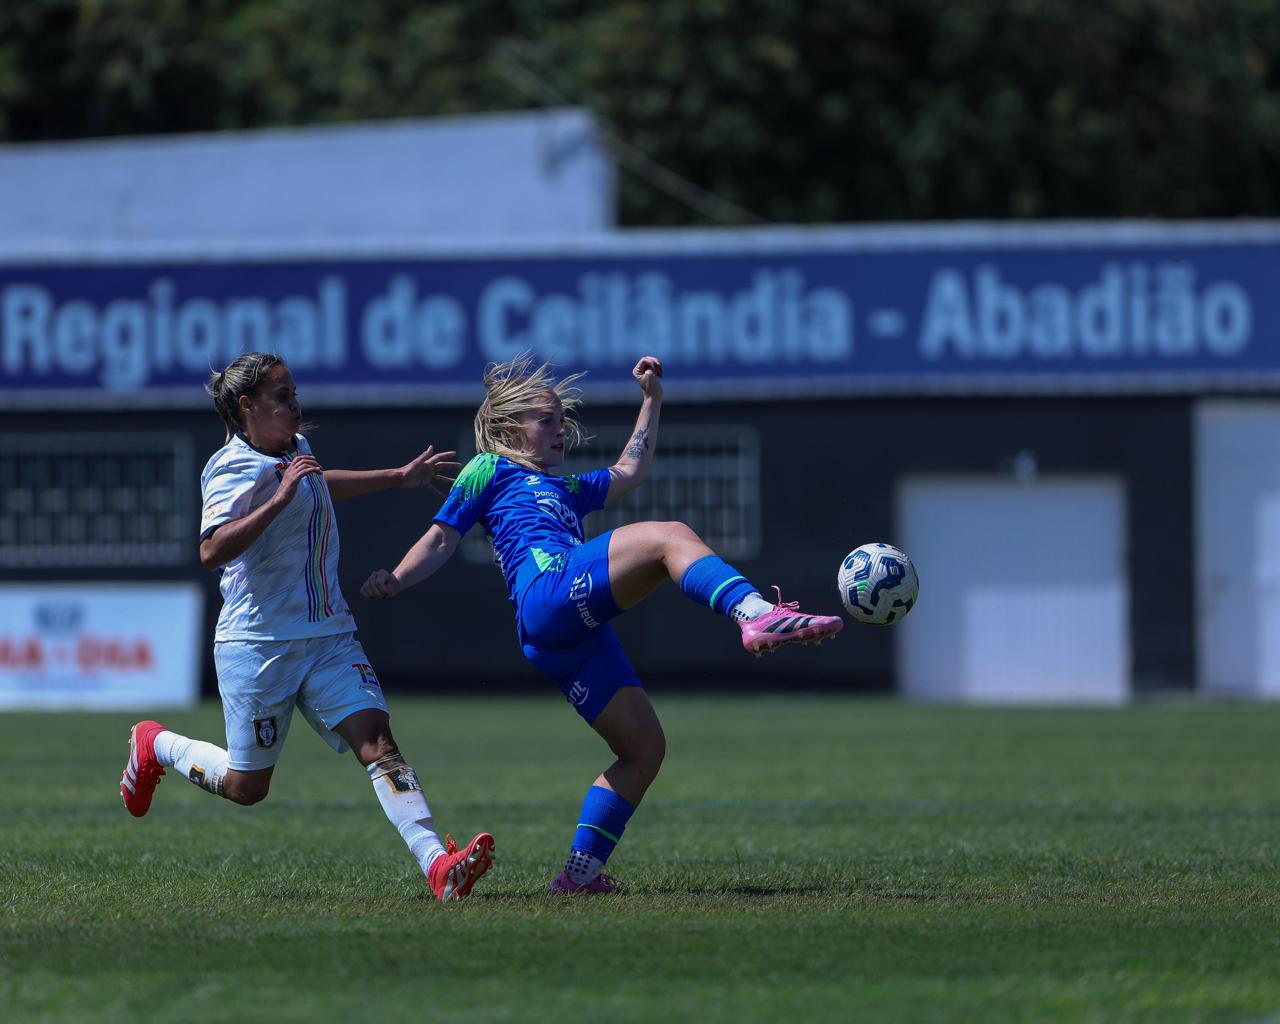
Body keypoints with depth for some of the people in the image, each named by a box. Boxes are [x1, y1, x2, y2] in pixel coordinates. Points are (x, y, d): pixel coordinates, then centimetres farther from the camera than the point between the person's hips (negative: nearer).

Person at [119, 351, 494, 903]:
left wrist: (401, 477, 37)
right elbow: (211, 551, -30)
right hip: (258, 645, -6)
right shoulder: (233, 469, -15)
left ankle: (437, 863, -28)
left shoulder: (295, 449, 11)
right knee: (246, 786, 6)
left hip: (328, 638, 6)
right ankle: (155, 746, 34)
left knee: (377, 740, -14)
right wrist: (278, 500, -34)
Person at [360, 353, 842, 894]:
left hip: (579, 636, 9)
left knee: (644, 747, 4)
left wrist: (651, 399, 43)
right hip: (549, 589, -9)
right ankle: (757, 615, -51)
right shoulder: (491, 471, 19)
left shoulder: (565, 489, 41)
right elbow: (441, 539, 13)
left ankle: (580, 871, 3)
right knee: (669, 536, -25)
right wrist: (394, 580, -3)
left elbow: (628, 472, 46)